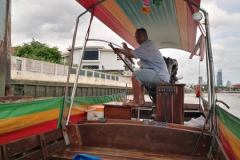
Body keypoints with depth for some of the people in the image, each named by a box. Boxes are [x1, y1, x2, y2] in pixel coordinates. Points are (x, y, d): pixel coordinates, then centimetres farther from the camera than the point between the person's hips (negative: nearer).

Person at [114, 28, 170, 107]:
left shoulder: (147, 45, -13)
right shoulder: (148, 44, 20)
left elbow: (131, 55, -17)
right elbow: (135, 53, 30)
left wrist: (119, 50, -3)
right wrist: (126, 48, 22)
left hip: (160, 76, -11)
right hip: (160, 75, 11)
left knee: (136, 74, -20)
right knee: (139, 77, 19)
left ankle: (135, 101, -15)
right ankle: (141, 99, 9)